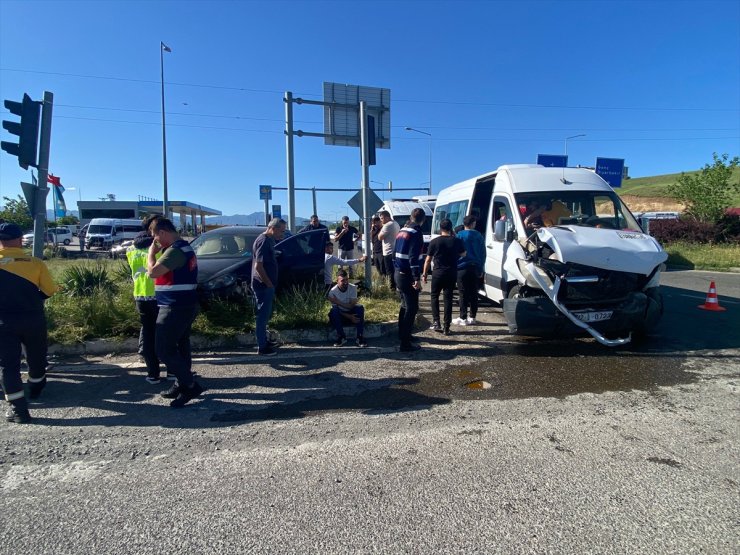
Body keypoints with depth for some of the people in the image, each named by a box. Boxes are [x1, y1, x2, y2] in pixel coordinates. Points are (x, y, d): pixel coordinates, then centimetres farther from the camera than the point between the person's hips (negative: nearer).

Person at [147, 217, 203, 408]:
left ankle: (190, 386, -1)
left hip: (175, 308, -11)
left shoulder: (175, 250, -19)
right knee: (180, 346, 16)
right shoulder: (183, 247, 15)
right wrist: (159, 251, 13)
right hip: (183, 306, 11)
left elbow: (153, 272, -20)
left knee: (163, 349, -5)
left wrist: (151, 252, -7)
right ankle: (182, 384, 26)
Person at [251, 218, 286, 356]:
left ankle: (264, 341, 29)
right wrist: (269, 284, -18)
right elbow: (258, 266, -24)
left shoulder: (269, 240, 11)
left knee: (266, 314, 18)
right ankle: (262, 347, 7)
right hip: (263, 285, -10)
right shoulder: (263, 241, -19)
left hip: (266, 285, 10)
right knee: (263, 315, -2)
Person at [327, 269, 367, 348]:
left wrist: (338, 302, -30)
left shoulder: (353, 288, -15)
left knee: (360, 308, -29)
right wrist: (349, 317, -28)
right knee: (333, 311, -32)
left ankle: (360, 337, -25)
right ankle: (341, 337, -20)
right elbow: (336, 308, -16)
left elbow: (352, 306, -20)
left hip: (351, 312, 1)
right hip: (340, 315, -1)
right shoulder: (333, 291, -17)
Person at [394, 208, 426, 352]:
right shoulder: (416, 233, -13)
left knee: (405, 305, 21)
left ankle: (402, 335, 31)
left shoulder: (402, 231, 14)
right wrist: (417, 278, -23)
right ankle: (405, 343, -3)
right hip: (408, 276, -9)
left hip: (399, 274, 9)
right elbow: (414, 258, -22)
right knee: (411, 308, -4)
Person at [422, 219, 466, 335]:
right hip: (452, 273, 2)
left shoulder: (434, 242, -7)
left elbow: (428, 260, -4)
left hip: (438, 273, -2)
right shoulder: (457, 241, -2)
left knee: (435, 296, 14)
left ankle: (436, 322, 3)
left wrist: (424, 273, 5)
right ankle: (446, 327, 6)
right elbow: (463, 254, 15)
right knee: (448, 298, 6)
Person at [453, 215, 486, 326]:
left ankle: (463, 318, 0)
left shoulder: (460, 235, -5)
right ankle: (472, 317, 15)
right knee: (473, 293, 10)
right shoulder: (478, 236, 8)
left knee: (463, 293, -2)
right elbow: (483, 253, 11)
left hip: (463, 268, -4)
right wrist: (481, 269, 17)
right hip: (475, 268, 4)